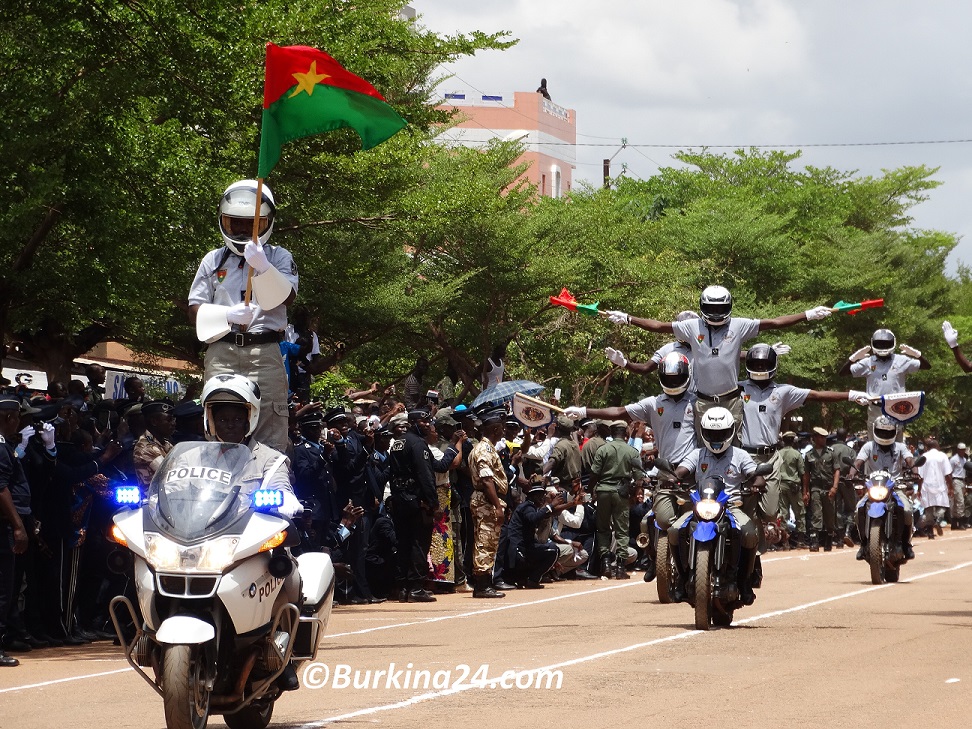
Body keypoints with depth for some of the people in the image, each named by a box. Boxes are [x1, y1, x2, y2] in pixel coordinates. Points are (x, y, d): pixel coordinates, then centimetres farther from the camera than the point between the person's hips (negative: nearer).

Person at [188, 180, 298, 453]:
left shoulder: (279, 257, 12)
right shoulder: (213, 260, 16)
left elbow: (286, 297, -4)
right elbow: (195, 309, 12)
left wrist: (262, 266, -19)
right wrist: (227, 315, -8)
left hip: (265, 351, -1)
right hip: (222, 351, 1)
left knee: (270, 424, -9)